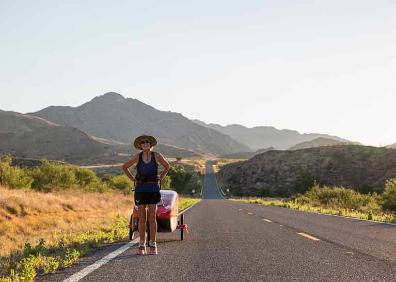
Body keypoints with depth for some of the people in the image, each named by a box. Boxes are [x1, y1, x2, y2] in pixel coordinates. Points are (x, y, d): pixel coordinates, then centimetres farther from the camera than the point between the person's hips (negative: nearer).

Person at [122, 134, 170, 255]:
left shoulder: (157, 155, -1)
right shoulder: (137, 157, 1)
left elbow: (167, 166, 14)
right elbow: (124, 167, 14)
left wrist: (160, 179, 5)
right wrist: (133, 179, 5)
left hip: (153, 189, -1)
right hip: (140, 189, 1)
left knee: (152, 218, -1)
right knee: (142, 218, 3)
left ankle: (152, 245, 6)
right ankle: (142, 246, 9)